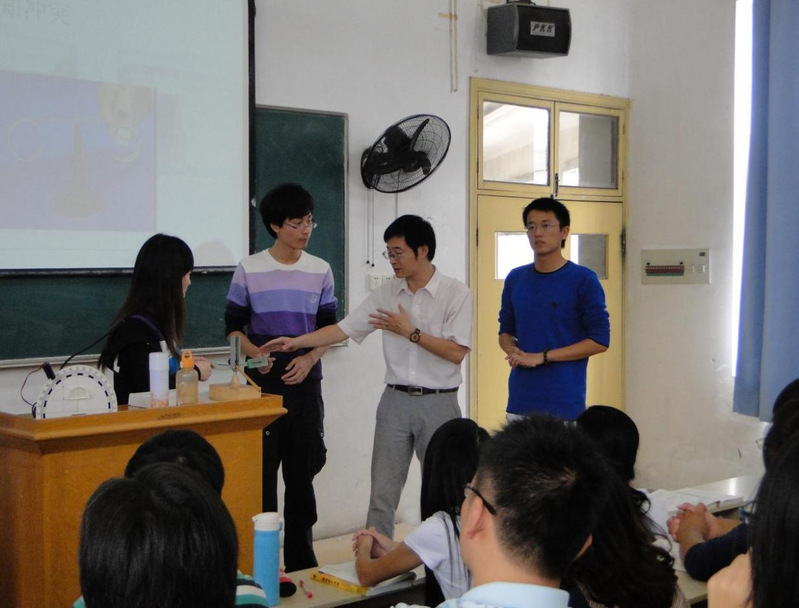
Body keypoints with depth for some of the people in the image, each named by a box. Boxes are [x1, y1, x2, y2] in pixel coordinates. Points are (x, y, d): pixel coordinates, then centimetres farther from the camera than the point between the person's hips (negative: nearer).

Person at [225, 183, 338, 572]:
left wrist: (309, 358, -10)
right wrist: (254, 353, -14)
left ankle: (300, 559, 19)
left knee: (302, 472, 8)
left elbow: (329, 328, 8)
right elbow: (233, 326, 4)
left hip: (305, 382, 2)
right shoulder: (249, 270, -1)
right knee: (261, 470, -1)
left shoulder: (320, 271, 4)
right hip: (263, 383, -2)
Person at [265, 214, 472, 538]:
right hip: (395, 401, 4)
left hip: (438, 403, -4)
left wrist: (411, 332, -15)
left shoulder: (456, 293, -8)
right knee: (382, 491, 5)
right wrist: (296, 341, -4)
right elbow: (343, 329, 4)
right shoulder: (386, 294, 5)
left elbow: (457, 353, -13)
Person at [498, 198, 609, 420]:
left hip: (564, 404, -4)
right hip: (519, 402, 4)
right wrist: (513, 351, -4)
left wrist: (543, 357, -11)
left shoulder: (584, 280, -5)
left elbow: (600, 341, -6)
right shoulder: (515, 278, 11)